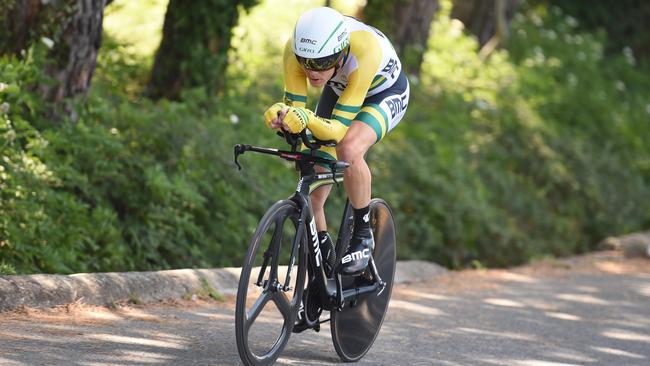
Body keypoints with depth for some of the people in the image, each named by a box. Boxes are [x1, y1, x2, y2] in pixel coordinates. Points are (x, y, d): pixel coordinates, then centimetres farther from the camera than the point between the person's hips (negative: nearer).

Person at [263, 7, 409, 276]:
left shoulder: (365, 50, -43)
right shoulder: (296, 48, -32)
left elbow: (338, 129, -40)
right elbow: (294, 108, -26)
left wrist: (306, 119, -60)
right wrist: (280, 115, -49)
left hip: (385, 93, -5)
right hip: (338, 91, 5)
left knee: (349, 149, -36)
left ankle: (363, 236, -15)